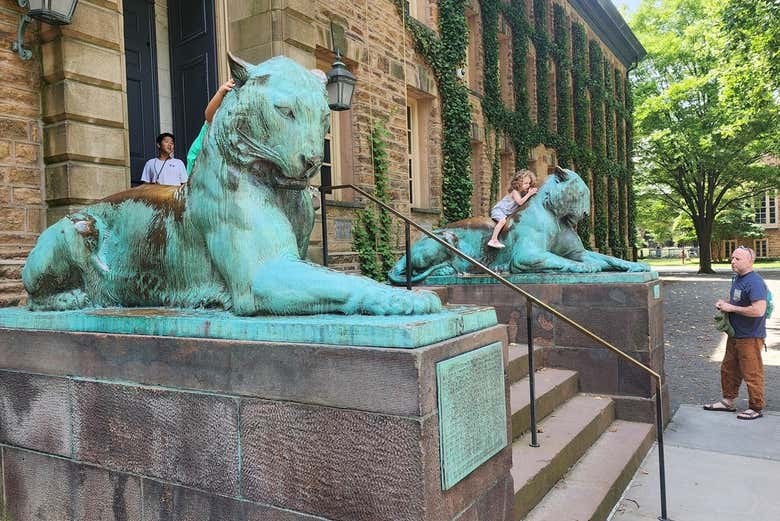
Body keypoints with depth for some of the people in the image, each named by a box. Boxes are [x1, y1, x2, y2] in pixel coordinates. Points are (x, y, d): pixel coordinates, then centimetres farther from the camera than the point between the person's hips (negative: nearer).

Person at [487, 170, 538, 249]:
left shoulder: (524, 191, 5)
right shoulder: (515, 191, -20)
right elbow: (520, 202, -31)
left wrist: (532, 191, -11)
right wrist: (529, 194, -33)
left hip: (507, 212, 10)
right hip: (499, 209, -10)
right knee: (502, 220, -34)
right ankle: (493, 240, -38)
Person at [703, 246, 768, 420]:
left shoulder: (754, 282, -22)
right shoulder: (737, 278, 8)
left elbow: (759, 310, -31)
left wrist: (731, 308, -21)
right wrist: (724, 303, 3)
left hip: (750, 337, -10)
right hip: (735, 334, 10)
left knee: (752, 374, 4)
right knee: (728, 369, 18)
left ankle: (756, 408, 19)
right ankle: (728, 401, 32)